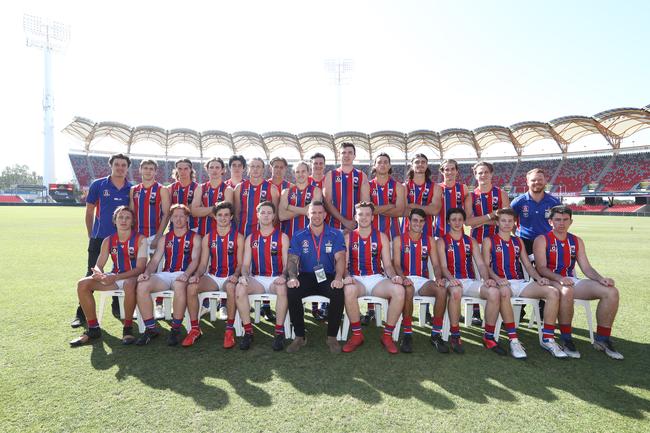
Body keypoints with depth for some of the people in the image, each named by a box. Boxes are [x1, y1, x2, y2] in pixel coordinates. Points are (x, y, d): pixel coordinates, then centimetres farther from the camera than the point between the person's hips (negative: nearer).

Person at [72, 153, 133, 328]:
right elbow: (89, 211, 4)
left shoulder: (132, 189, 2)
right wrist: (91, 235, 4)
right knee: (92, 274, 2)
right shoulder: (98, 185, -2)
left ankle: (118, 307, 27)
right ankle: (82, 313, 13)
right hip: (99, 237, -2)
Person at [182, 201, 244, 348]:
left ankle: (230, 330, -24)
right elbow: (203, 263, 7)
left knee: (231, 287, -38)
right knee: (191, 286, -26)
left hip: (230, 277, -3)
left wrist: (236, 275, -24)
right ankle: (195, 329, -11)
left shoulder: (238, 237, 1)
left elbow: (240, 263, -3)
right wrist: (197, 275, -13)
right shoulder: (208, 238, 10)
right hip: (212, 277, 3)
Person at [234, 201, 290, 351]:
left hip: (276, 278, -2)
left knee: (282, 288, -37)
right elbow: (245, 264, 9)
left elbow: (287, 264, -2)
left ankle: (279, 332, -24)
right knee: (240, 288, -29)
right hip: (257, 279, 2)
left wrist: (283, 276, -23)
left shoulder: (282, 237, 5)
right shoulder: (251, 238, 13)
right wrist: (244, 275, -13)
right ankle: (248, 332, -18)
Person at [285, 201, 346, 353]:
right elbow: (292, 259, 0)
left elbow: (340, 258, -6)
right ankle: (299, 336, -10)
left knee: (338, 293, -32)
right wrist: (292, 277, -21)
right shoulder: (299, 236, 9)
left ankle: (332, 337, -10)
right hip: (306, 276, 1)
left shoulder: (335, 235, 6)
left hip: (328, 277, -1)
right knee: (292, 292, -29)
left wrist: (338, 278, -25)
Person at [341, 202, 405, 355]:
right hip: (356, 279, -1)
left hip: (377, 279, 2)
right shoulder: (348, 237, 8)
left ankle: (387, 335, -11)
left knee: (399, 290, -29)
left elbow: (387, 265, 6)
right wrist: (346, 276, -20)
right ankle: (357, 335, -17)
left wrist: (394, 276, -16)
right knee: (349, 290, -38)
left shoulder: (381, 237, 10)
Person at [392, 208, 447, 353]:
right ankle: (407, 335, -25)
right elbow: (396, 264, -3)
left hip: (423, 280, 3)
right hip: (406, 279, -3)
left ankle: (436, 334, -15)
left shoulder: (430, 241, 15)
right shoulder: (399, 240, 7)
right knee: (408, 290, -38)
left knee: (442, 290, -28)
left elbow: (436, 264, 7)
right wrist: (403, 278, -24)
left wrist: (438, 278, -15)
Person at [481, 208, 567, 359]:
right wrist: (497, 279, -22)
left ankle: (547, 339, -12)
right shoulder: (489, 241, 8)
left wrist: (538, 278, -3)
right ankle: (513, 340, -34)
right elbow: (486, 266, -3)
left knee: (553, 292, -18)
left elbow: (528, 265, 18)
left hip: (520, 283, 5)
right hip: (501, 283, -5)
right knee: (504, 293, -42)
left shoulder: (518, 241, 22)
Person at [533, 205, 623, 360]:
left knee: (611, 291, -13)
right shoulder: (542, 240, -1)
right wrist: (559, 278, -29)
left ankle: (602, 339, -2)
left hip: (571, 281, 6)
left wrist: (601, 278, -8)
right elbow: (541, 268, -12)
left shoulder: (577, 241, 16)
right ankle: (566, 338, -24)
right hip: (551, 281, -6)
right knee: (567, 291, -40)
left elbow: (586, 268, 12)